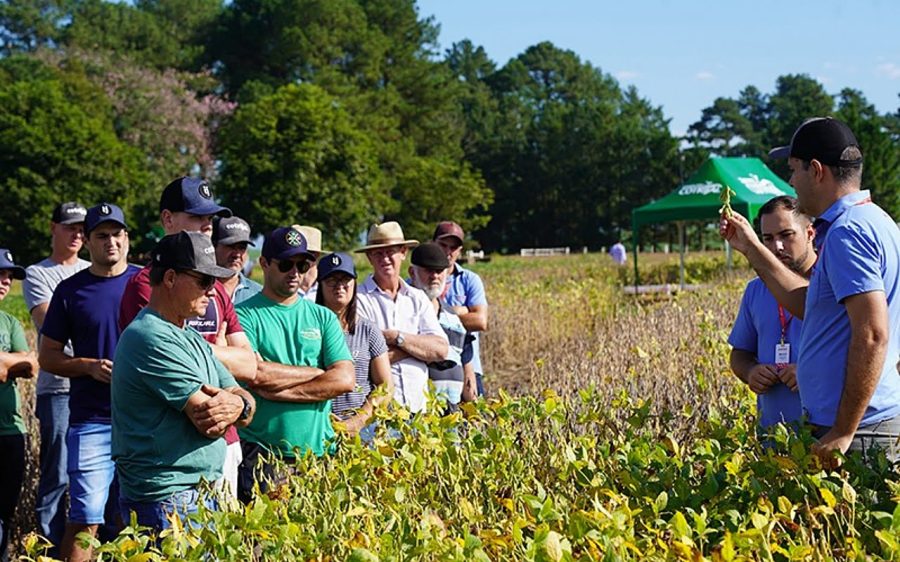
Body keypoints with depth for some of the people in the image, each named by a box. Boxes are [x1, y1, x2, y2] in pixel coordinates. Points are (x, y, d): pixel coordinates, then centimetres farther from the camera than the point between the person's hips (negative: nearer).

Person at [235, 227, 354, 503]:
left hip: (316, 450, 3)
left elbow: (344, 379, -1)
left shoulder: (323, 317, 12)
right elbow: (256, 375, -15)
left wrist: (278, 391, -8)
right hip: (260, 455, -3)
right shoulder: (245, 315, 0)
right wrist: (319, 372, -3)